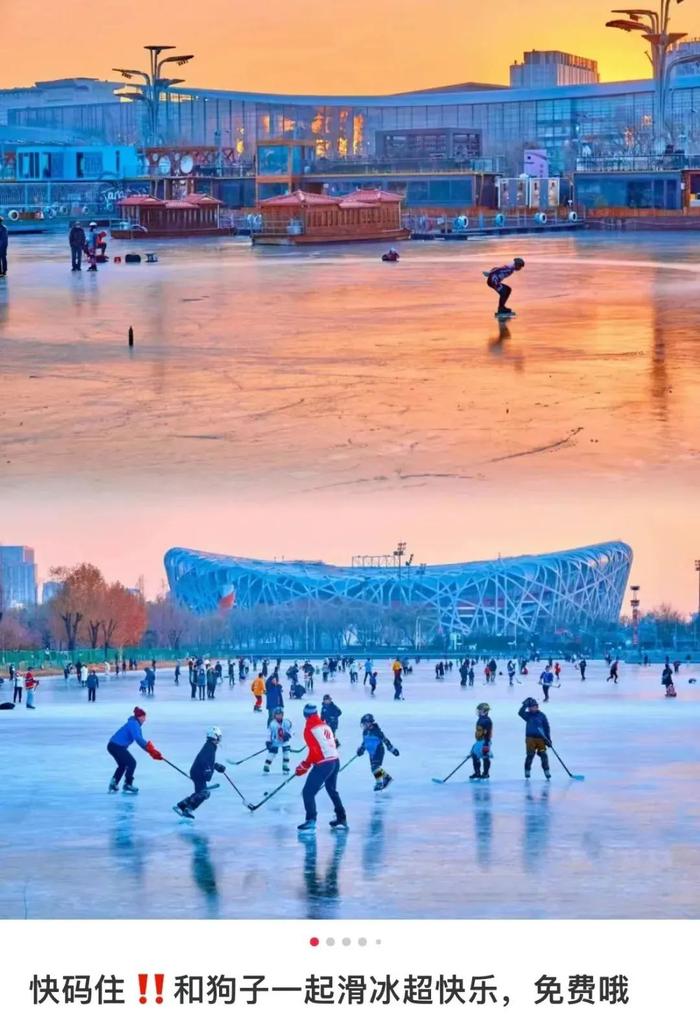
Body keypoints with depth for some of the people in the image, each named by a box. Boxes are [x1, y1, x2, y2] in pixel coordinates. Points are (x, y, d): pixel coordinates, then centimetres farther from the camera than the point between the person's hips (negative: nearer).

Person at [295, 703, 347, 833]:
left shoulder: (309, 729, -9)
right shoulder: (325, 726, 14)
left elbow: (314, 751, -16)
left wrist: (304, 766, -5)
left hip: (323, 764, -8)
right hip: (335, 761, 8)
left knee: (308, 792, -5)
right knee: (332, 790, 27)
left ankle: (311, 821, -15)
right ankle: (341, 819, 33)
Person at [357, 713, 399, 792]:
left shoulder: (377, 731, -17)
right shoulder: (365, 732, 5)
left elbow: (385, 740, -15)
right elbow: (365, 742, 22)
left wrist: (392, 749, -13)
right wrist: (361, 749, 10)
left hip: (379, 752, -8)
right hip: (372, 753, 8)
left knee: (375, 766, -19)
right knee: (375, 767, 11)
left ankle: (379, 783, -12)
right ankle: (386, 777, 28)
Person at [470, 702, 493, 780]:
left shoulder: (487, 721, -18)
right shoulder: (480, 720, 13)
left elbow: (487, 733, -21)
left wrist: (486, 744, -24)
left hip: (484, 742, -10)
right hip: (479, 742, 10)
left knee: (485, 758, -1)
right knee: (475, 756, 10)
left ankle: (485, 773, 6)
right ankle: (477, 772, 17)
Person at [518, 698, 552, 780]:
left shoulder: (542, 716, 4)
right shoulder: (527, 715, 5)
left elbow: (546, 728, 5)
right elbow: (520, 712, -14)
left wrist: (548, 739, 1)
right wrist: (525, 705, -24)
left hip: (541, 738, 0)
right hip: (530, 738, 0)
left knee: (543, 754, -2)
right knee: (530, 755, -4)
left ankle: (546, 771, 6)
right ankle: (527, 771, 9)